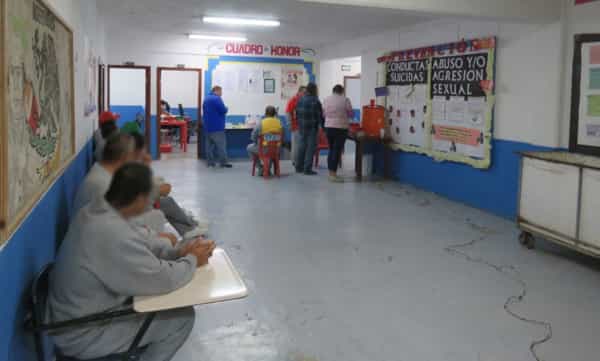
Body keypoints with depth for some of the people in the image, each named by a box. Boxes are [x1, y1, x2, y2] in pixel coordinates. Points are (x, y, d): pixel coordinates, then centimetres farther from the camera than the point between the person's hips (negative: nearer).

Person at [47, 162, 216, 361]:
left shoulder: (97, 209, -6)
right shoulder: (113, 234, -34)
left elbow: (141, 245, 9)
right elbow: (163, 280, -25)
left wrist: (177, 252, -3)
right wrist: (192, 260, -8)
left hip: (77, 314, 9)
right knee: (182, 316, -5)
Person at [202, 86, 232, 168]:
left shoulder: (206, 99, 16)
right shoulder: (217, 99, -14)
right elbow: (224, 110, -19)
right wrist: (226, 108, 2)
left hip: (208, 126, 9)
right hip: (217, 126, -9)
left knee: (210, 145, 11)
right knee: (221, 145, -4)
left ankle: (210, 162, 11)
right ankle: (223, 162, -2)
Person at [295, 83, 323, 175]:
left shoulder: (301, 100, 5)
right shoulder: (315, 101, -13)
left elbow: (297, 113, 10)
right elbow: (320, 115, -10)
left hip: (301, 126, 7)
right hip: (312, 127, -6)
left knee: (301, 145, 14)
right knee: (310, 147, -1)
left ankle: (299, 167, 20)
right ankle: (307, 169, -1)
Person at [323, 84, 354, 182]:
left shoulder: (326, 99, 5)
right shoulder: (345, 100, -6)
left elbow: (324, 113, 11)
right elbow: (351, 113, 0)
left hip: (328, 127, 5)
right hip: (341, 128, -5)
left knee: (331, 149, 14)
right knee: (337, 150, -3)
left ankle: (330, 172, 17)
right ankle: (333, 174, -5)